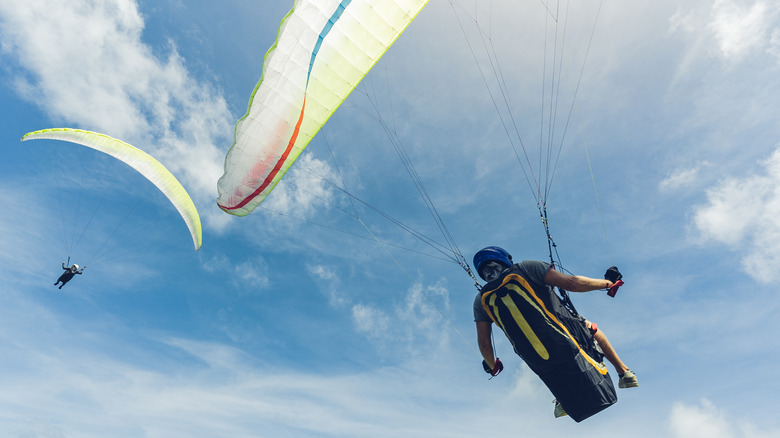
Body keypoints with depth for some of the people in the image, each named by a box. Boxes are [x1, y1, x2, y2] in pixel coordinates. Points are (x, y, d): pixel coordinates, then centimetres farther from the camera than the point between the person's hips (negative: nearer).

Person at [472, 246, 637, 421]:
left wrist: (492, 366, 30)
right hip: (566, 342, -2)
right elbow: (571, 283, -8)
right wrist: (607, 282, 9)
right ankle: (623, 371, 37)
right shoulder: (526, 267, -3)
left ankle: (562, 399, 27)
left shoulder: (481, 299, 6)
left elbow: (484, 344, 9)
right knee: (591, 327, 32)